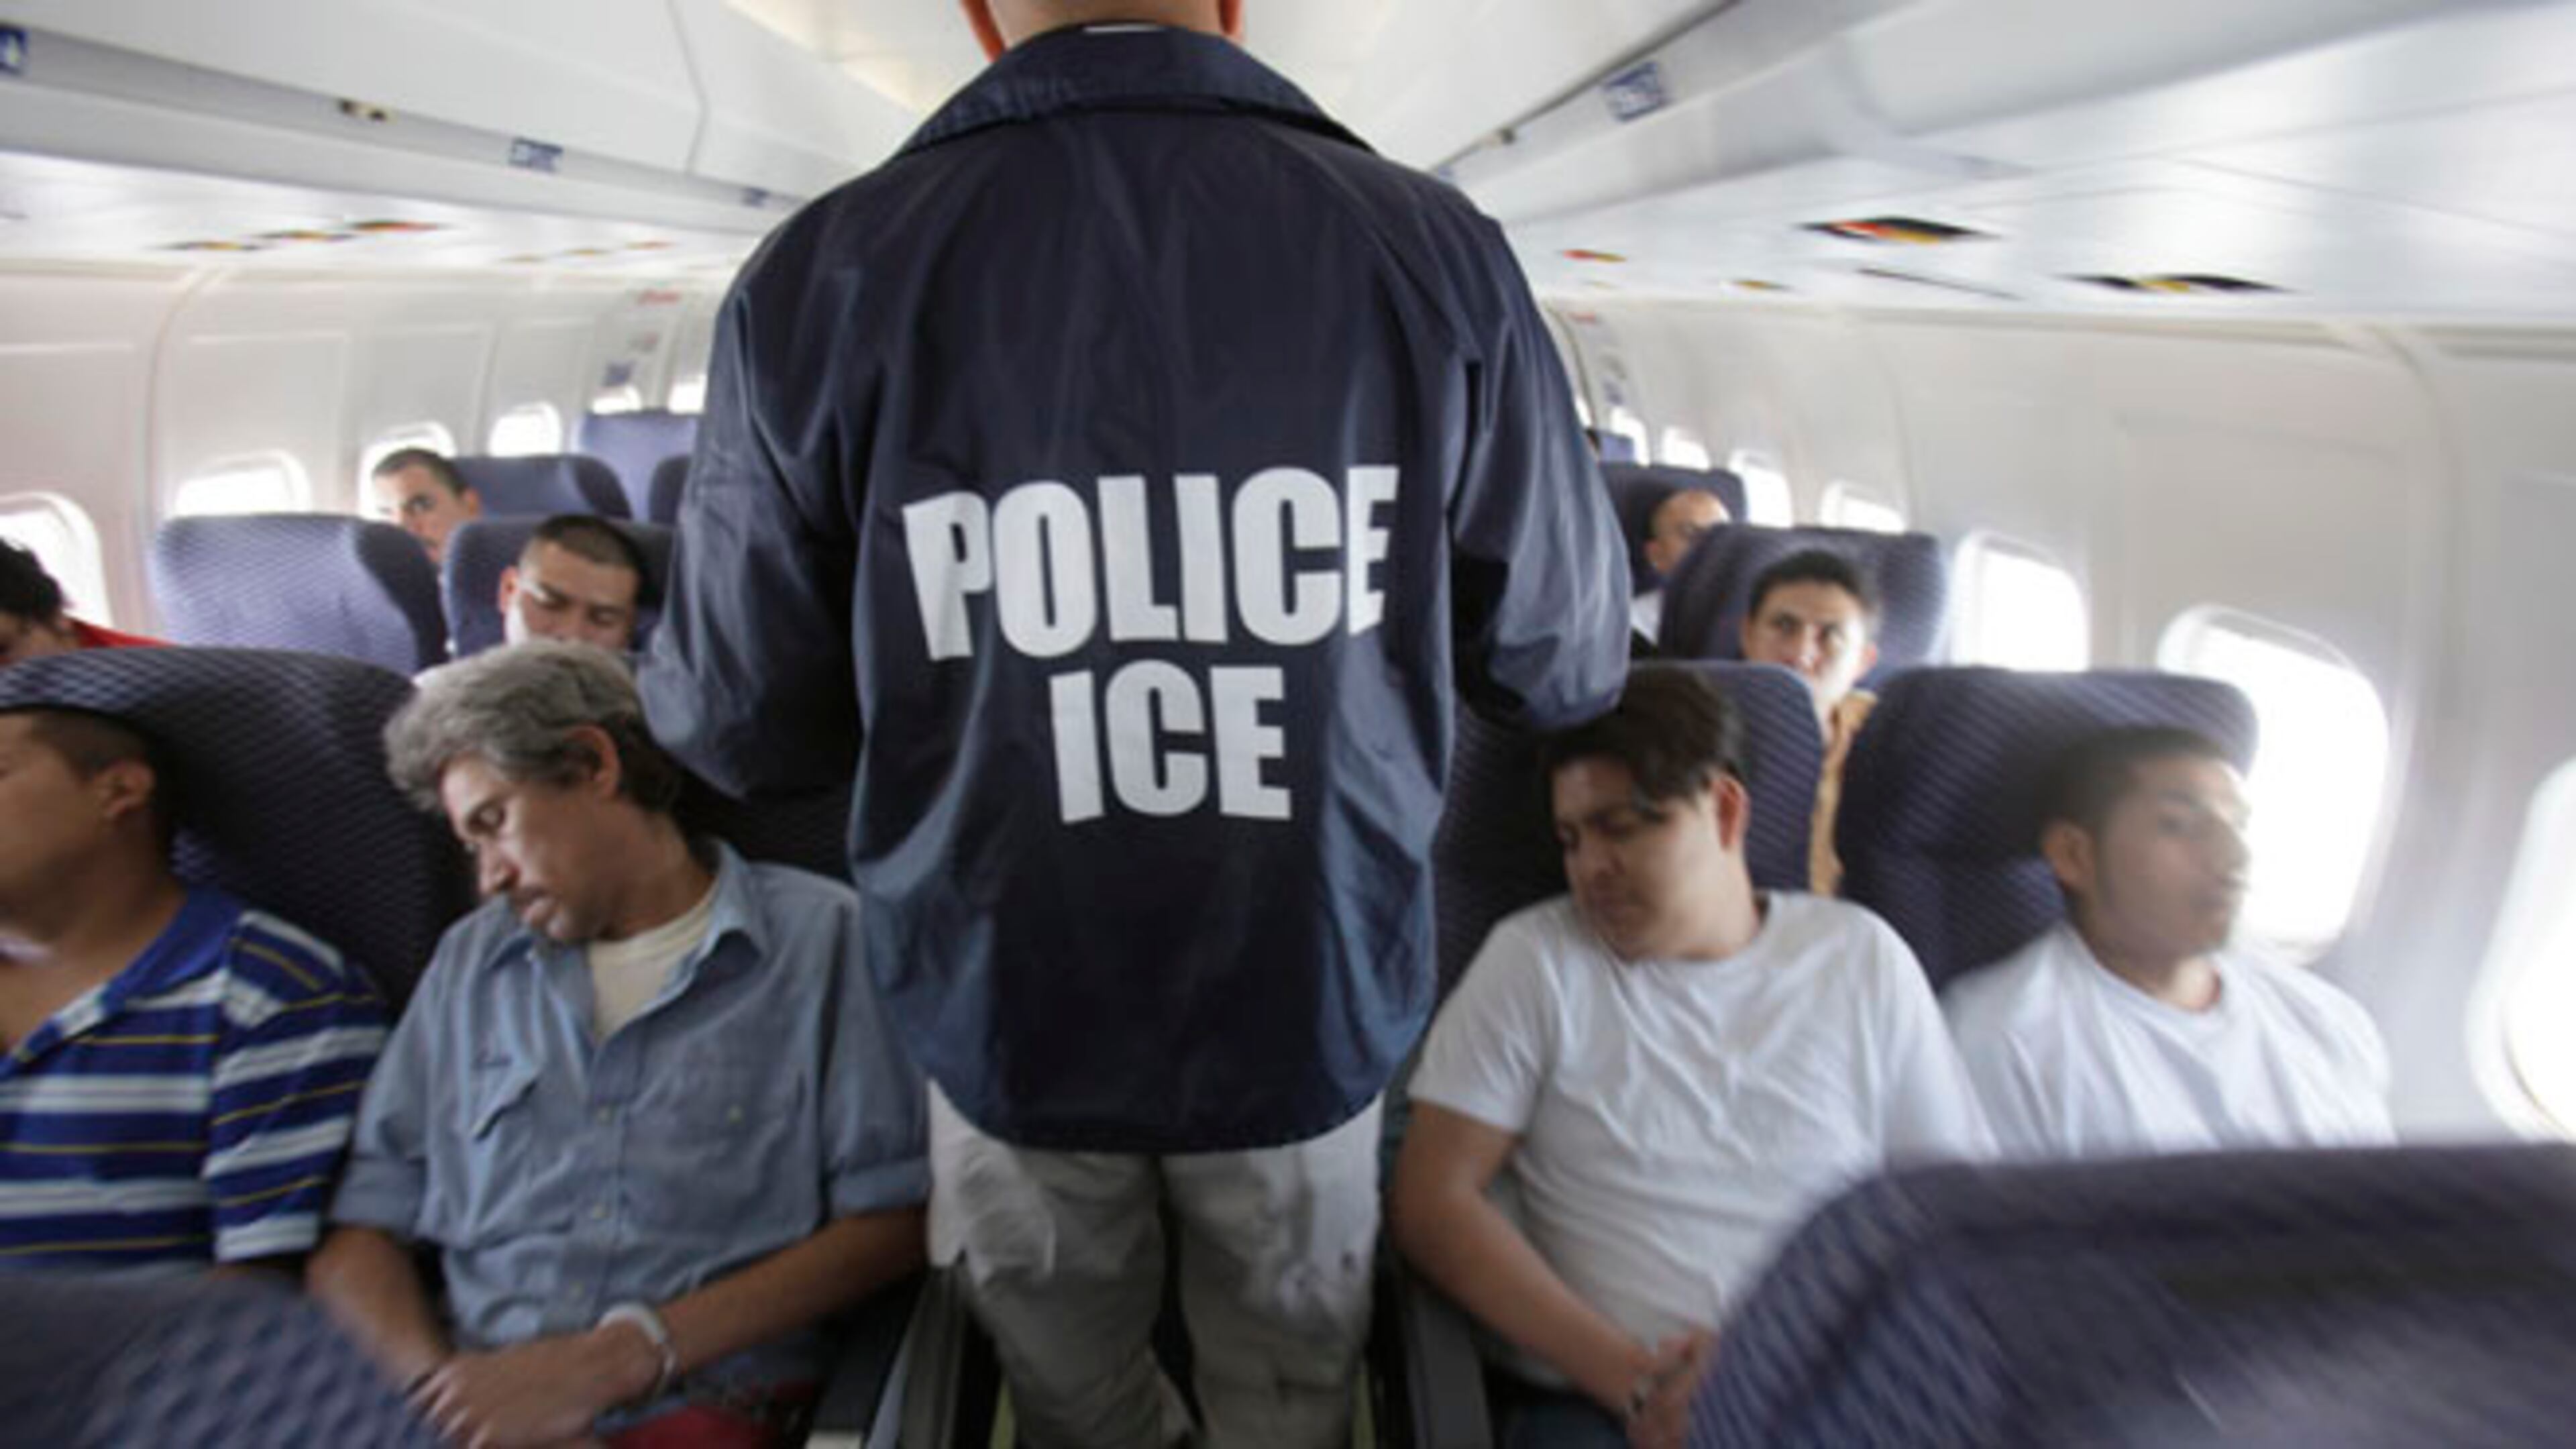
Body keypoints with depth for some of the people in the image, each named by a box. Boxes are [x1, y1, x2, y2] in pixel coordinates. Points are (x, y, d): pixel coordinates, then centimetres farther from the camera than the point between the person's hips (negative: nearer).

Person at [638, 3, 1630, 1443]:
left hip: (1005, 1014, 0)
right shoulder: (1435, 249, -15)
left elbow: (744, 725, -7)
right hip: (1315, 1000, 1)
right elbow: (1569, 665, -5)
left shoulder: (822, 275, -15)